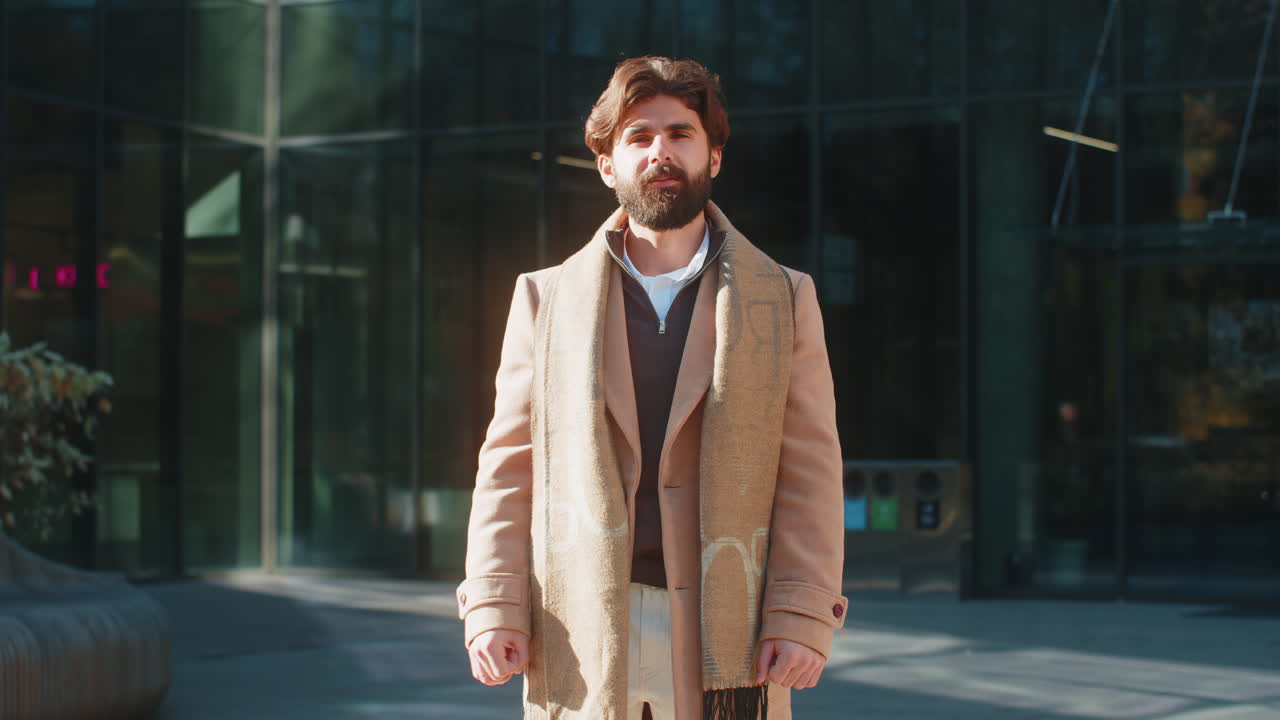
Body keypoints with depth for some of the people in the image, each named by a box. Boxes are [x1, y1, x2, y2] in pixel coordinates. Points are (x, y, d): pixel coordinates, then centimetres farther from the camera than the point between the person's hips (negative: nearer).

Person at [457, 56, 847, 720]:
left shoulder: (784, 300, 9)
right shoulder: (545, 299, 12)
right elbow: (508, 467, 9)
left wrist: (802, 619, -6)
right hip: (579, 648, 1)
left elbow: (809, 473, 4)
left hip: (726, 636, 0)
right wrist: (493, 608, -2)